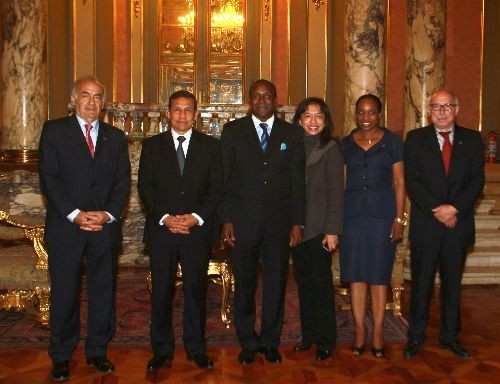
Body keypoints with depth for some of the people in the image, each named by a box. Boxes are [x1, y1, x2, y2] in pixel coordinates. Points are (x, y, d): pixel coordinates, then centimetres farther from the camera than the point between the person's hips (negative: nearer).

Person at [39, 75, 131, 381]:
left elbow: (123, 182, 6)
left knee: (103, 292, 9)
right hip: (65, 227, -2)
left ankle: (98, 352, 23)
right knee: (64, 293, 5)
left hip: (106, 227, 3)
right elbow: (49, 178, -5)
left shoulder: (116, 137, 12)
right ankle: (61, 356, 19)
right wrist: (74, 214, -14)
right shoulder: (54, 130, 3)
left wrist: (108, 214, -9)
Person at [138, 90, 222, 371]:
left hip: (198, 230, 0)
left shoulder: (210, 146, 7)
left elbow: (216, 187, 2)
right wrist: (165, 217, -11)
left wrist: (196, 217, -11)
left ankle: (197, 349, 20)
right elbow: (145, 186, 2)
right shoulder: (152, 145, 8)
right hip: (161, 229, 0)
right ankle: (162, 350, 18)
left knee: (196, 290, 6)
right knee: (162, 292, 5)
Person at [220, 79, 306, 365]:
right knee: (244, 284, 8)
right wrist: (226, 219, -4)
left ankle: (271, 341, 24)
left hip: (279, 221, 1)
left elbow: (298, 181, 5)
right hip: (243, 220, -1)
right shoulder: (233, 131, 4)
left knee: (276, 283, 8)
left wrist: (297, 223, 1)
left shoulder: (292, 134, 6)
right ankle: (248, 342, 23)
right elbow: (224, 178, 1)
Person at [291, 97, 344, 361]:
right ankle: (308, 334, 26)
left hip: (319, 227, -5)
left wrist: (332, 230, -13)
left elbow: (336, 192, -9)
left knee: (321, 282, 3)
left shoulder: (331, 149, -6)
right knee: (304, 281, 13)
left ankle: (325, 340, 16)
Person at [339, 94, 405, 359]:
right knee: (356, 273, 4)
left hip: (382, 213, -2)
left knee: (379, 274, 3)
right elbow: (340, 182, 10)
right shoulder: (346, 144, 9)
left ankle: (377, 331, 14)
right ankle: (359, 330, 14)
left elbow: (399, 182, 2)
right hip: (352, 213, 2)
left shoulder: (392, 142, 4)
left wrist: (399, 218, -6)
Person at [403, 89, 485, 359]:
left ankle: (450, 336, 25)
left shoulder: (471, 139, 7)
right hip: (425, 224, -2)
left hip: (458, 223, 2)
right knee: (421, 283, 6)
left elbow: (477, 180, -1)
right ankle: (416, 336, 18)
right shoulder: (415, 139, 2)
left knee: (453, 282, 12)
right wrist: (437, 210, -15)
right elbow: (412, 182, -5)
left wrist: (454, 208, -15)